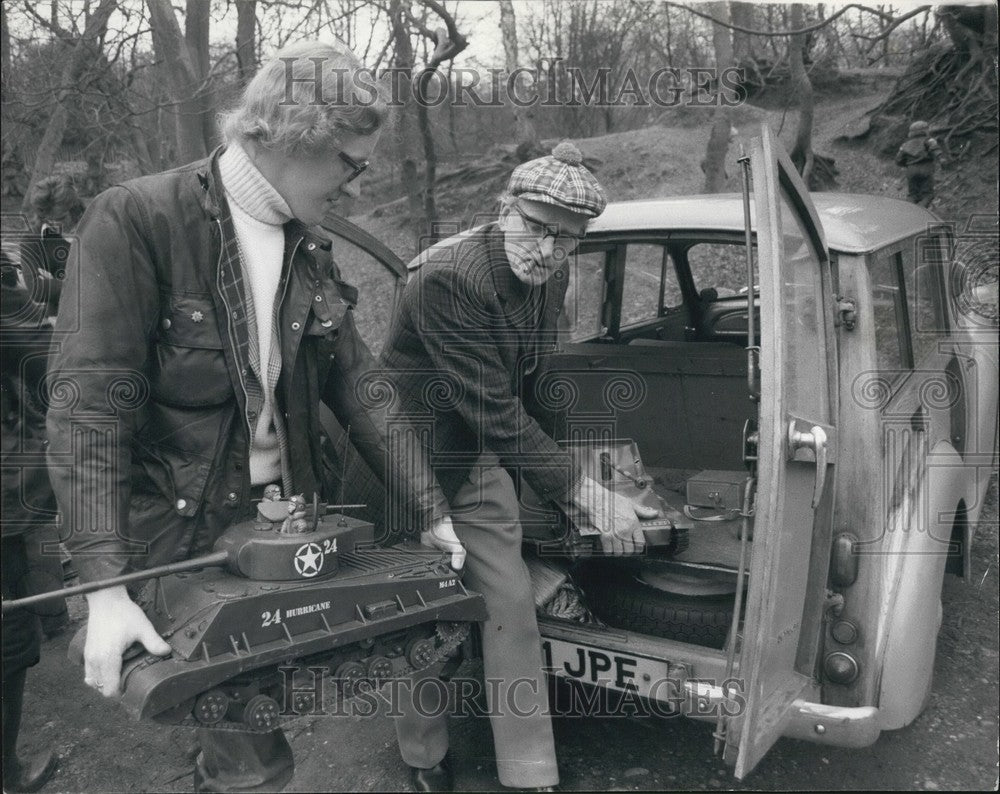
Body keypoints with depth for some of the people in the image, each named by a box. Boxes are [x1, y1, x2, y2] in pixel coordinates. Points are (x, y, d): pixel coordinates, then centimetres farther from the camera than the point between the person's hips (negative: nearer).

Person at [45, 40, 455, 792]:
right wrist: (106, 587, -24)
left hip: (285, 530, 6)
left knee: (249, 729, 13)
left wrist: (433, 513, 3)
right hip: (183, 538, -5)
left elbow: (360, 389, 6)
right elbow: (88, 404, -19)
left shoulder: (311, 250, 5)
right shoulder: (137, 221, -15)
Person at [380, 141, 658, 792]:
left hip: (483, 453, 6)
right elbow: (497, 415, -29)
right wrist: (586, 494, -29)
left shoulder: (552, 276, -4)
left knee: (512, 605, 4)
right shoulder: (448, 280, -27)